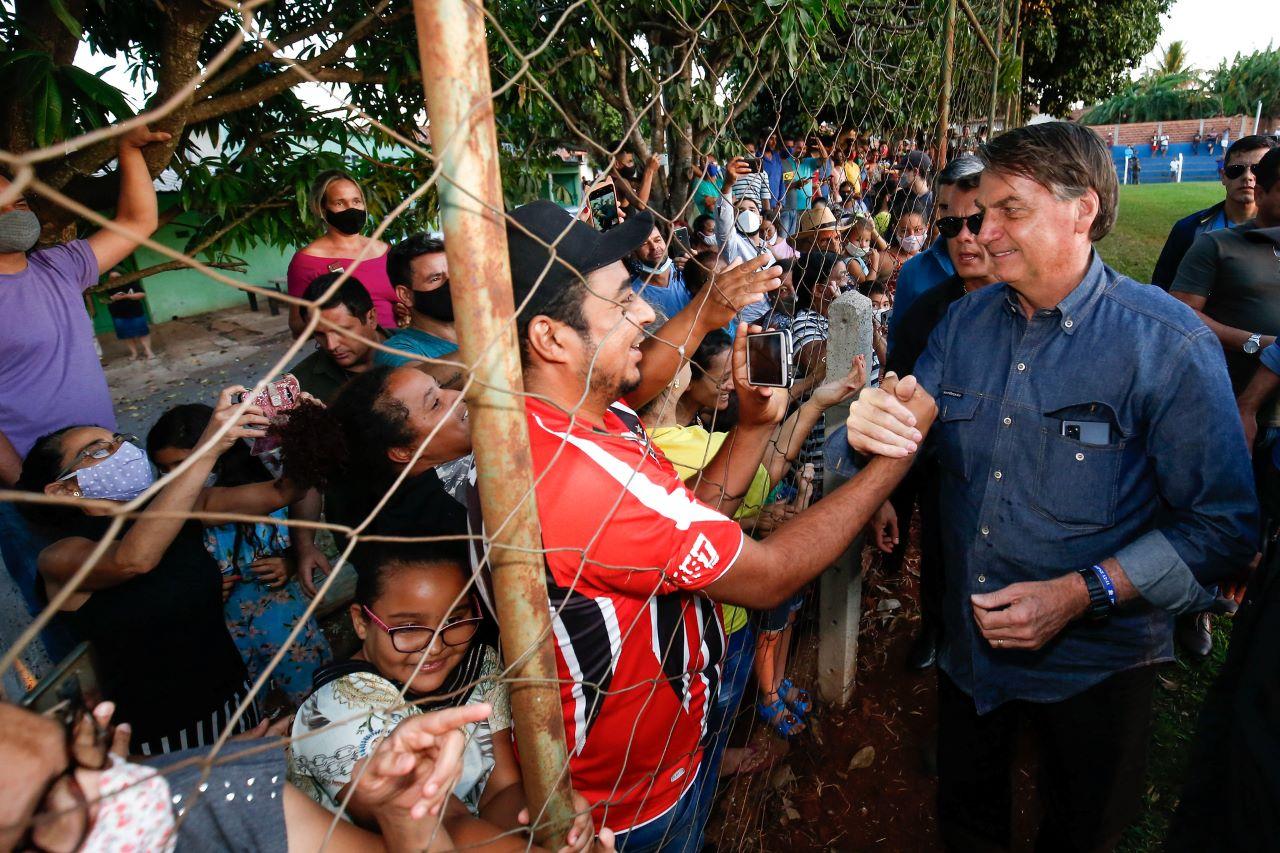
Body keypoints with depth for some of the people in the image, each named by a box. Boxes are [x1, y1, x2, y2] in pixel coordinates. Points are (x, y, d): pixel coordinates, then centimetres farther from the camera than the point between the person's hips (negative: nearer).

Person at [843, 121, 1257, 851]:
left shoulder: (1169, 344, -18)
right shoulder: (966, 322, -2)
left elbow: (1224, 528, -18)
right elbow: (914, 434, -2)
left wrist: (1081, 594, -26)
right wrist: (875, 423, -25)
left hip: (1094, 662, -4)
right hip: (968, 645, 4)